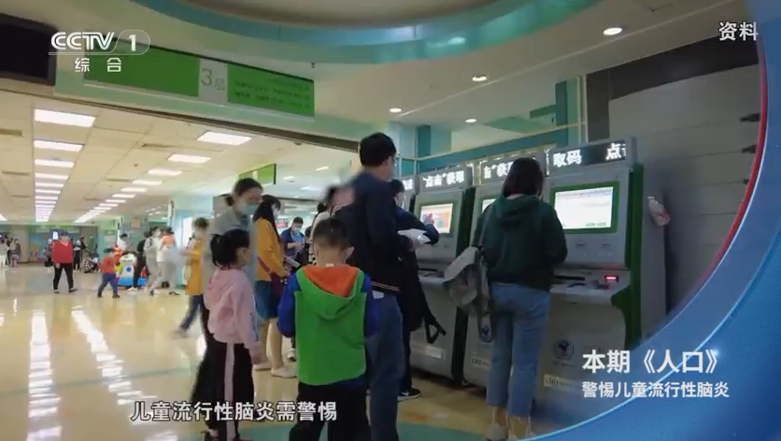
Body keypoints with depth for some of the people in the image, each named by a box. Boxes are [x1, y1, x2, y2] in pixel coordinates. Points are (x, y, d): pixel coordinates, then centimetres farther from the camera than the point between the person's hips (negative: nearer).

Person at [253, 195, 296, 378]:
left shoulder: (259, 224, 17)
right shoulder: (264, 224, -13)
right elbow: (266, 253, -20)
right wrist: (282, 272, -12)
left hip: (261, 277, 10)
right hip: (267, 277, -10)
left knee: (265, 320, 15)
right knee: (277, 319, -9)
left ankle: (261, 359, 21)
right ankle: (278, 365, -7)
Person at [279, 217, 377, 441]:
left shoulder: (298, 280, -12)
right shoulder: (361, 280, -11)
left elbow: (285, 328, -6)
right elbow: (371, 328, -3)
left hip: (312, 374, 0)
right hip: (352, 374, 0)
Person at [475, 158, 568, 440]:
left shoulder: (490, 211, 3)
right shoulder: (543, 211, -10)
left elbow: (477, 250, 6)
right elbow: (558, 254, -10)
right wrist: (535, 258, 10)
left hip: (496, 289, 5)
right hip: (529, 293, -5)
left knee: (499, 356, 14)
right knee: (525, 362, 3)